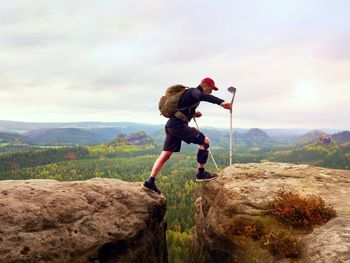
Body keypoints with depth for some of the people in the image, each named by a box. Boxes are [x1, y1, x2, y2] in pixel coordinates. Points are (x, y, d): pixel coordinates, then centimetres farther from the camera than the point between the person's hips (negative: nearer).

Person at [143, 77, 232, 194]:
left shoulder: (191, 93, 25)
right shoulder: (194, 91, -5)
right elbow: (202, 96, -30)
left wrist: (192, 113, 19)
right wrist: (221, 102, -43)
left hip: (171, 125, 10)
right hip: (178, 124, -10)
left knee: (166, 154, 10)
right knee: (205, 141, -6)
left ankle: (150, 182, 11)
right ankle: (201, 173, -3)